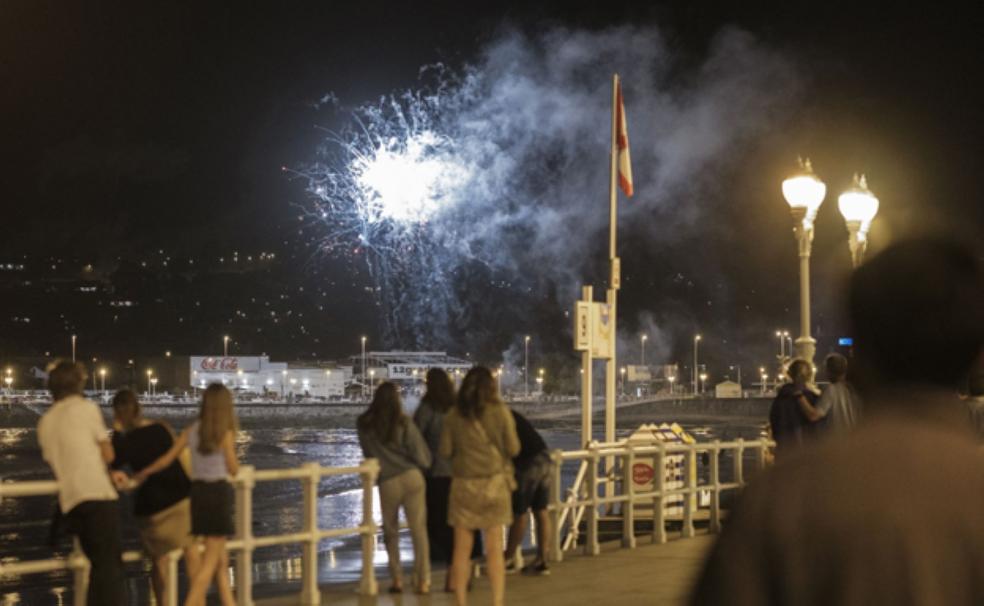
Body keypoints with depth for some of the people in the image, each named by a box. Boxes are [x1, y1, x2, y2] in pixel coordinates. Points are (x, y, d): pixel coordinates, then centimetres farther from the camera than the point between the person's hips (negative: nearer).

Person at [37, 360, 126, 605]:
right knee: (110, 564, -6)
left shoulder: (45, 422, 17)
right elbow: (108, 455, 2)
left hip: (69, 501, 6)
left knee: (99, 566, 15)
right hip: (98, 496, -6)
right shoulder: (86, 408, 0)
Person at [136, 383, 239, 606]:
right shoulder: (225, 433, -9)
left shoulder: (191, 431, 5)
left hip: (197, 492, 6)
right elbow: (233, 469, -5)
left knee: (221, 558, 15)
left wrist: (143, 474, 21)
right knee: (210, 560, -3)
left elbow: (166, 459, 6)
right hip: (218, 492, -6)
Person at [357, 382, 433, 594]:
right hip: (412, 478, -1)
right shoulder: (404, 424, -5)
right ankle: (423, 581, 2)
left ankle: (397, 580, 12)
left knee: (391, 532, 16)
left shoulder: (364, 425, 0)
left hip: (388, 483, 1)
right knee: (419, 530, 4)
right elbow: (423, 458, -3)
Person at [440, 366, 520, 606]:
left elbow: (445, 450, -2)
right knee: (494, 548, 5)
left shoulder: (454, 415, -2)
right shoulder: (500, 412, -5)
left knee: (462, 548, 8)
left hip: (463, 484, 1)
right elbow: (513, 448, -4)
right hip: (494, 481, -1)